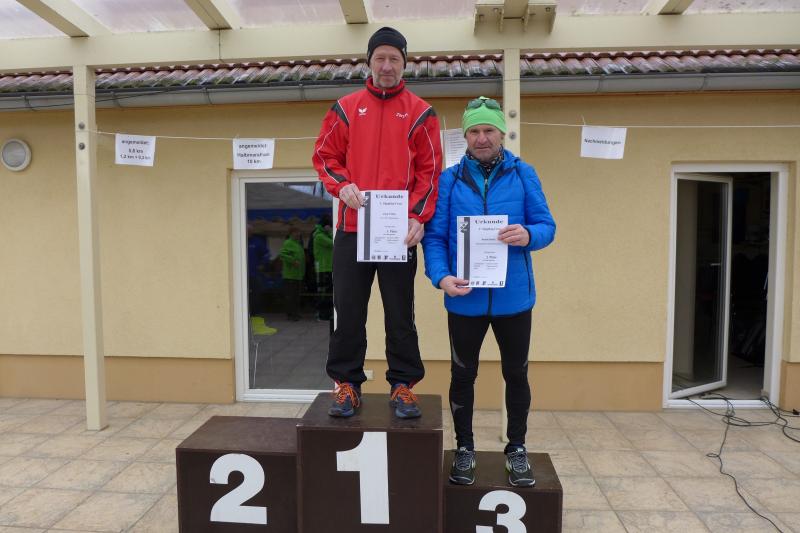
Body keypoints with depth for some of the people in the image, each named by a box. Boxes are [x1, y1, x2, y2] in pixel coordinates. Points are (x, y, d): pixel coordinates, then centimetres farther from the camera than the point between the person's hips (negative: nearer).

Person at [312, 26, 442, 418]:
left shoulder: (420, 113, 7)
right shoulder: (346, 108, 11)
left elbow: (430, 171, 3)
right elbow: (324, 156, 12)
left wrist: (418, 216, -11)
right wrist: (342, 185, -8)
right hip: (352, 228, 2)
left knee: (400, 314, 5)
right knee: (348, 312, 5)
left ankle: (402, 386, 17)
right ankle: (347, 384, 18)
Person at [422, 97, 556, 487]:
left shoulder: (523, 174, 2)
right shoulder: (449, 180, 1)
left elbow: (546, 225, 0)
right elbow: (434, 236, -3)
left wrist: (528, 235, -22)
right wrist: (441, 277, -19)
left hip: (513, 297, 1)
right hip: (465, 299, 0)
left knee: (516, 374, 13)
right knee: (463, 375, 12)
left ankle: (517, 449, 34)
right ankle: (465, 448, 32)